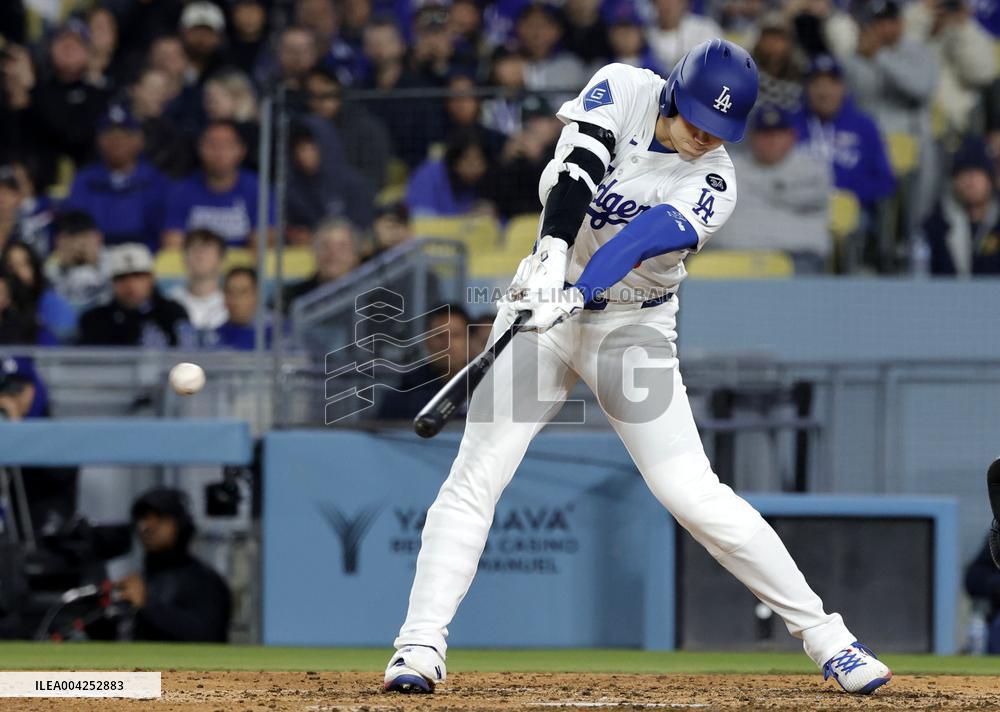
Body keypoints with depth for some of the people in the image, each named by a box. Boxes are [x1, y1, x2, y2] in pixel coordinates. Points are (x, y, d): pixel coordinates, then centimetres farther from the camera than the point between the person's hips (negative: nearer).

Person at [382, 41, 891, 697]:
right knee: (476, 477, -10)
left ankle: (823, 635, -4)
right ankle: (422, 644, -7)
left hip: (632, 329, -1)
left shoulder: (714, 184, -11)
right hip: (546, 304, 1)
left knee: (692, 492, -11)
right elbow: (573, 174, -21)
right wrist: (552, 258, -38)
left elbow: (642, 241, -27)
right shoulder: (625, 90, -7)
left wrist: (575, 293, -43)